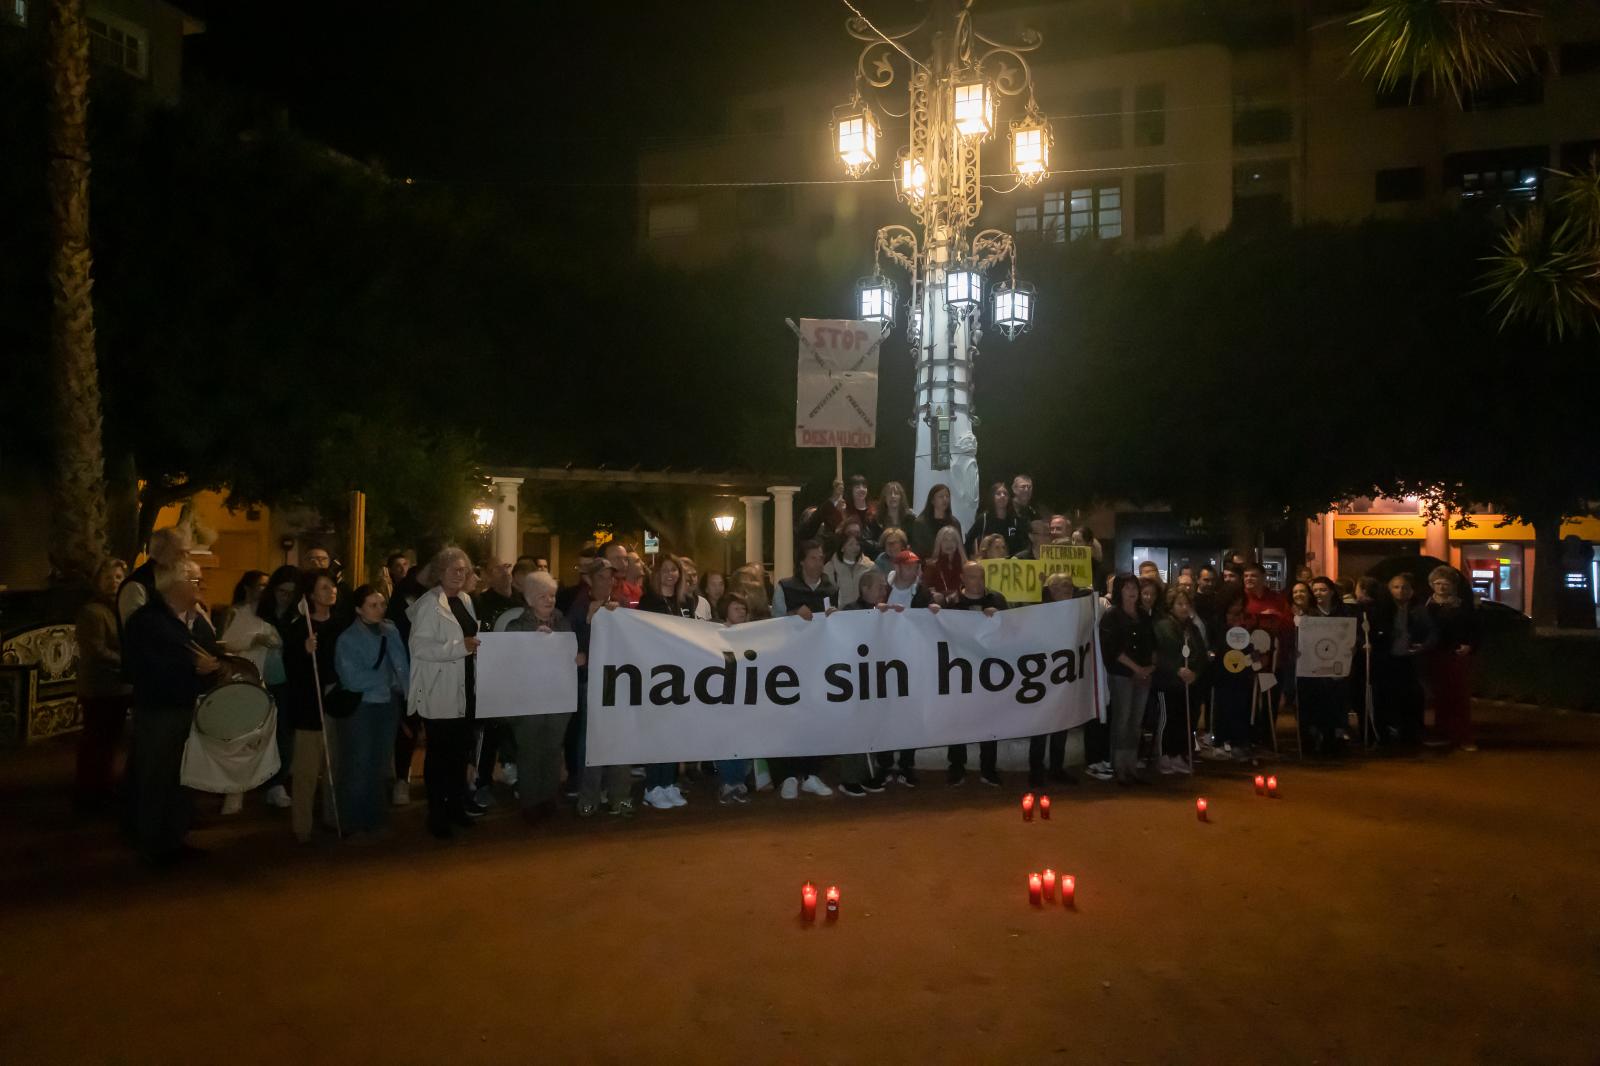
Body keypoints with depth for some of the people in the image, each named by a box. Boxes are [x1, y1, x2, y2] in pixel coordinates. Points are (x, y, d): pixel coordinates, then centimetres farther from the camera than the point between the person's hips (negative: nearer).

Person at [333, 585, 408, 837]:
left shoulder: (392, 630, 4)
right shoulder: (347, 639, -10)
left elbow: (403, 665, 4)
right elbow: (352, 679, -20)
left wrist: (403, 685, -12)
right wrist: (385, 677, -13)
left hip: (389, 703, 5)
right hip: (360, 707, -5)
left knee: (380, 765, 15)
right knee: (358, 766, 3)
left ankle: (373, 818, 28)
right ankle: (351, 823, 16)